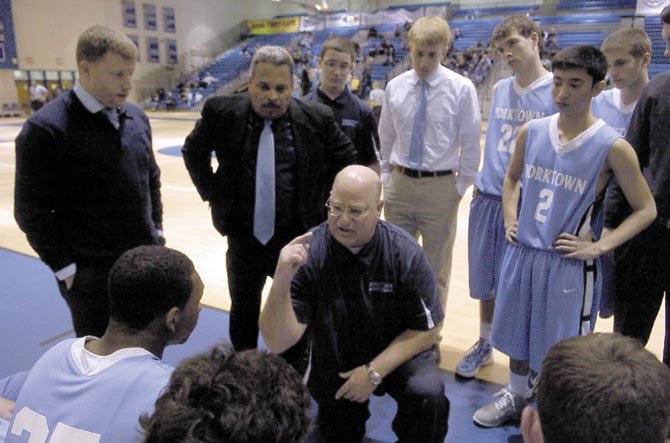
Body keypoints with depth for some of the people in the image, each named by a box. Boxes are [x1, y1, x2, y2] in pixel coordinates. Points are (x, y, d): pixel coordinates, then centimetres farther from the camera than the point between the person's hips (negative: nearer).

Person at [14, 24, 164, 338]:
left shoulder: (137, 118, 5)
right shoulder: (46, 129, -15)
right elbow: (32, 211, -13)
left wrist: (156, 230, 11)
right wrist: (65, 268, -11)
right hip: (92, 275, -6)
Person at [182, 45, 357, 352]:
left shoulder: (316, 118, -9)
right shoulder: (222, 113, -7)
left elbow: (346, 159, 6)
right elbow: (193, 151, 10)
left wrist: (321, 198, 1)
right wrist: (213, 193, 2)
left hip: (297, 237, -1)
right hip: (243, 238, 1)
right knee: (243, 313, 17)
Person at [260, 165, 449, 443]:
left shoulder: (405, 252, -22)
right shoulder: (308, 253, -24)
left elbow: (428, 328, -12)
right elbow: (278, 342, -30)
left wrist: (375, 371, -19)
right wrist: (281, 282, -47)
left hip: (395, 354, -1)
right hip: (333, 364, 1)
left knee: (428, 396, -28)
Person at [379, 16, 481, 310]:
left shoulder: (461, 89, -9)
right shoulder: (395, 87, 1)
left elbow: (470, 144, -4)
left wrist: (460, 187, -4)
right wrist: (387, 179, 8)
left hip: (440, 188, -3)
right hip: (400, 184, 3)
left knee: (436, 272, 12)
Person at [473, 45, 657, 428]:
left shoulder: (613, 147, -13)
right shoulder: (531, 132, -1)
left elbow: (646, 210, -4)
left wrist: (599, 246, -14)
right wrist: (510, 219, 4)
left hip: (570, 263, -4)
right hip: (522, 253, 5)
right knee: (517, 335, 20)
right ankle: (516, 398, 43)